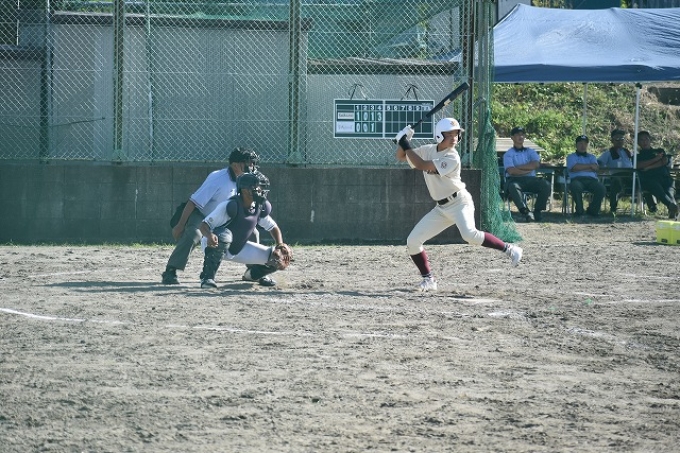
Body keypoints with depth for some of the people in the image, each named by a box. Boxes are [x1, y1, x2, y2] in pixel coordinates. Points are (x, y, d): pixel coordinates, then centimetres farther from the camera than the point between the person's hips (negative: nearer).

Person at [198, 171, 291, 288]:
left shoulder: (260, 208, -7)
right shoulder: (230, 206, -28)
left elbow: (273, 228, 8)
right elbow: (204, 225, -28)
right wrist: (210, 235, -51)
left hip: (239, 250, 6)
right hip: (216, 247, -6)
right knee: (224, 235, -42)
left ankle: (253, 273, 27)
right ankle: (207, 277, -27)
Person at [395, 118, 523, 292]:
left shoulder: (452, 158, -19)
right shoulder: (428, 150, 2)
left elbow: (421, 166, -25)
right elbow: (401, 157, 11)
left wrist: (405, 144, -19)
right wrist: (403, 142, -9)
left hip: (459, 202, -7)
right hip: (441, 209, 7)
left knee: (469, 234, -34)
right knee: (412, 241, -1)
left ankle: (508, 249, -21)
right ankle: (428, 279, 11)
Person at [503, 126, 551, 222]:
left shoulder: (530, 152, 22)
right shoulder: (508, 154, 11)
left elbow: (536, 164, 0)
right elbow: (511, 171, -6)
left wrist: (518, 167, -4)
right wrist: (527, 170, -3)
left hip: (530, 179, 3)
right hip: (515, 179, -3)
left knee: (546, 185, -26)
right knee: (513, 187, -40)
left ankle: (537, 211, -24)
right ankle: (526, 212, -49)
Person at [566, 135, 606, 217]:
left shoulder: (592, 157, 29)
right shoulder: (571, 157, 21)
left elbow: (596, 168, 6)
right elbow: (574, 167, -2)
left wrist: (580, 168, -3)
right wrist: (590, 166, 4)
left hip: (591, 179, 3)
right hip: (577, 179, -3)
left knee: (602, 188, -31)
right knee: (575, 187, -41)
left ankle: (592, 210, -12)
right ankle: (579, 210, -22)